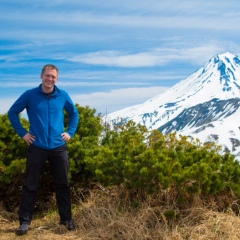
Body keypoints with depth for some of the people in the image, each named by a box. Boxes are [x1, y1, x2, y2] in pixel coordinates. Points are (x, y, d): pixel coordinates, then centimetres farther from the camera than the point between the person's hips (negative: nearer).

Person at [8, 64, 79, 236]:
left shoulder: (63, 96, 2)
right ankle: (25, 221, 13)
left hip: (59, 147, 2)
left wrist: (70, 132, 7)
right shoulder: (30, 95, -4)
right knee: (30, 185, 3)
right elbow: (12, 113, 5)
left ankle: (67, 218, 22)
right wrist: (22, 133, -1)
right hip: (37, 147, -2)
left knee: (63, 184, 9)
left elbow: (74, 113, 17)